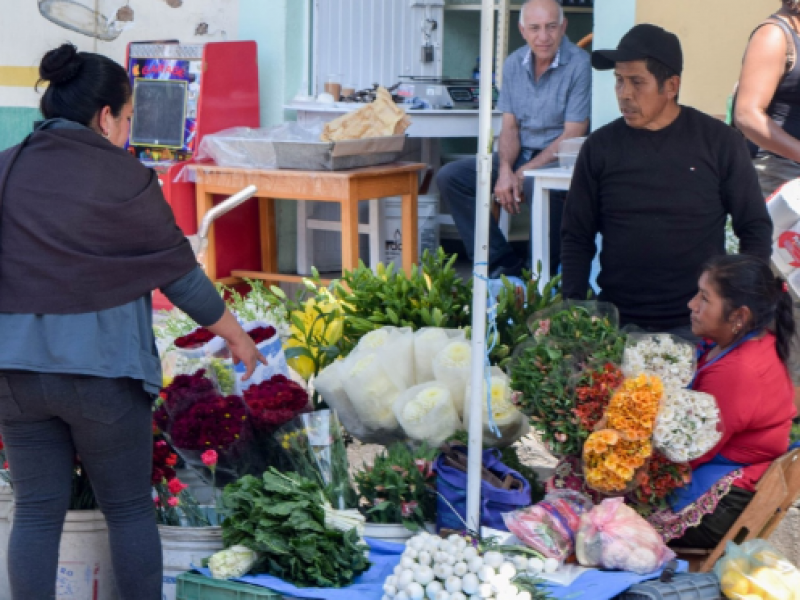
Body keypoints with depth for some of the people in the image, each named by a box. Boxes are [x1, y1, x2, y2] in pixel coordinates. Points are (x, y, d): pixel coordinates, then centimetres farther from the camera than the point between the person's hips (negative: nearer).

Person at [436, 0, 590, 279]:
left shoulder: (579, 64, -13)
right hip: (519, 154, 7)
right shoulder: (514, 64, 7)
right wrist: (505, 170, -14)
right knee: (450, 177, -9)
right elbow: (509, 127, 7)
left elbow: (572, 135, -16)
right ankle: (502, 263, -10)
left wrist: (524, 172, -19)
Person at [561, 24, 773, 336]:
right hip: (617, 320, 1)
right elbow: (576, 237, 9)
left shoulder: (720, 142, 0)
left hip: (696, 322, -1)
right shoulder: (600, 147, 4)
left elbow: (756, 229, 5)